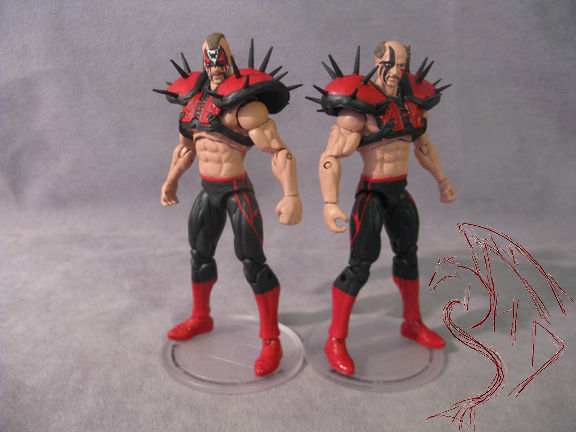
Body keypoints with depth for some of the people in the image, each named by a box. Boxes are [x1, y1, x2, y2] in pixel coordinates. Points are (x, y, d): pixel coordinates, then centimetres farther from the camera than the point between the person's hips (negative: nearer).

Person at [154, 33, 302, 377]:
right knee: (200, 254, 19)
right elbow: (186, 145, 25)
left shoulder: (243, 103, -15)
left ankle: (271, 341, 6)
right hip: (208, 191, 8)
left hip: (237, 191, -7)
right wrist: (172, 180, 33)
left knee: (252, 261, -7)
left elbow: (279, 150, -22)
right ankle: (200, 319, 41)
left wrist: (291, 195, -34)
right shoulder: (194, 100, 9)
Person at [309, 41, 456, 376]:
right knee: (360, 265, -9)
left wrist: (442, 180, 27)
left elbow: (424, 145, 21)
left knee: (407, 254, 19)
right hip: (372, 194, -7)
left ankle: (413, 324, 40)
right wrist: (330, 203, -35)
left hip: (400, 193, 8)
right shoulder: (360, 107, -18)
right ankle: (336, 341, 5)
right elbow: (331, 157, -24)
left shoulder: (414, 101, 4)